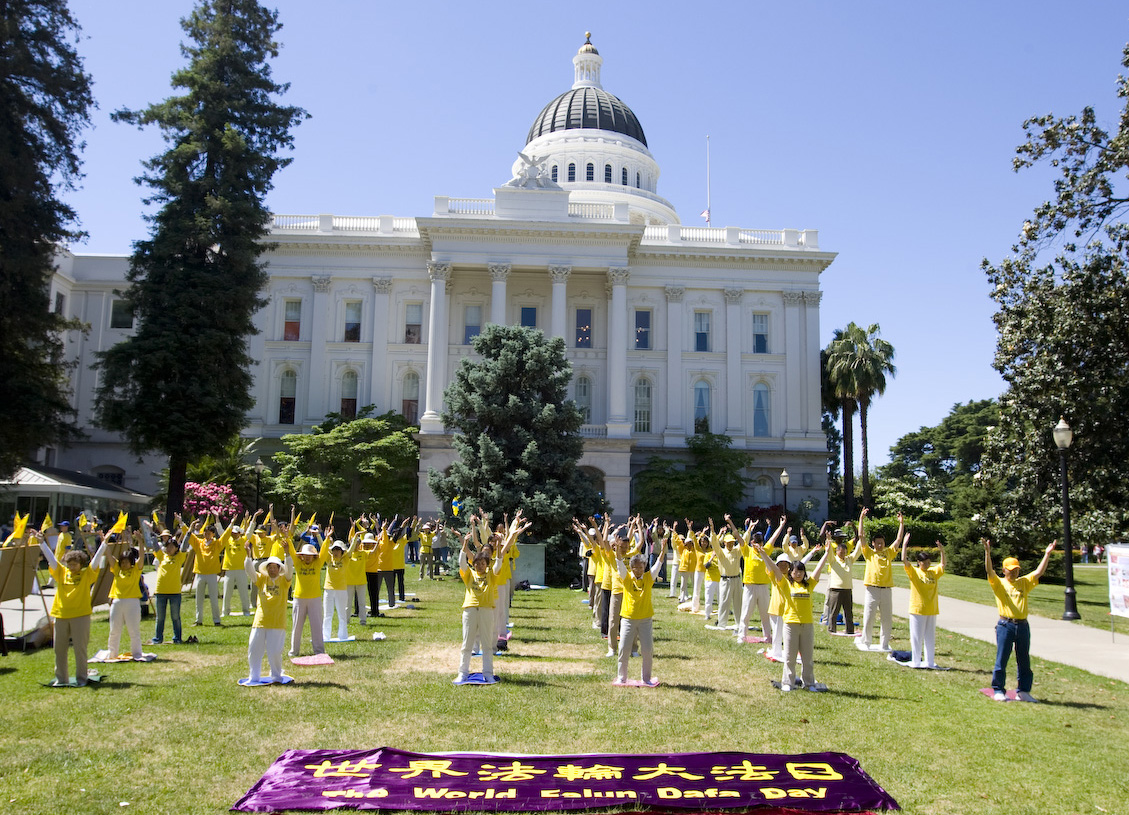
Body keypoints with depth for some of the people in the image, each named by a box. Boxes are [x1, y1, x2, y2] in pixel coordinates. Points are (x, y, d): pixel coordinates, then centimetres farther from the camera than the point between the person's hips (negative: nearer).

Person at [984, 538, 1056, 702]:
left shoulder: (1024, 583, 14)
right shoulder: (999, 583, 3)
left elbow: (1039, 572, 8)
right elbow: (989, 571, -13)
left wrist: (1047, 554, 1)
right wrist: (987, 553, -26)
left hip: (1023, 626, 4)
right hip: (1005, 625, -4)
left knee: (1024, 661, 9)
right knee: (1001, 659, 0)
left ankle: (1024, 692, 18)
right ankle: (998, 690, 9)